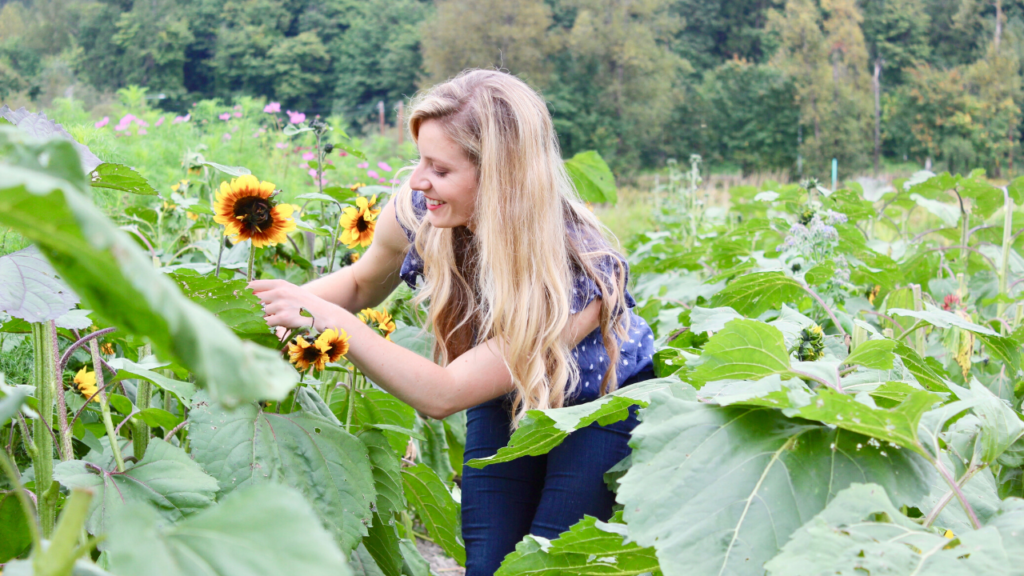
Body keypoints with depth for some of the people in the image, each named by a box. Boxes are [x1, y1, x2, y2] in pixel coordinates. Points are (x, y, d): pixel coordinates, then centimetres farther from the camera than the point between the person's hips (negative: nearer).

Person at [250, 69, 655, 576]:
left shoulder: (581, 269, -39)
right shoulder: (416, 212, -25)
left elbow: (441, 395, -39)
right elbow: (362, 283, 0)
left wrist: (328, 319, -44)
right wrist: (287, 300, -21)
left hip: (600, 402, -4)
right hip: (505, 401, 4)